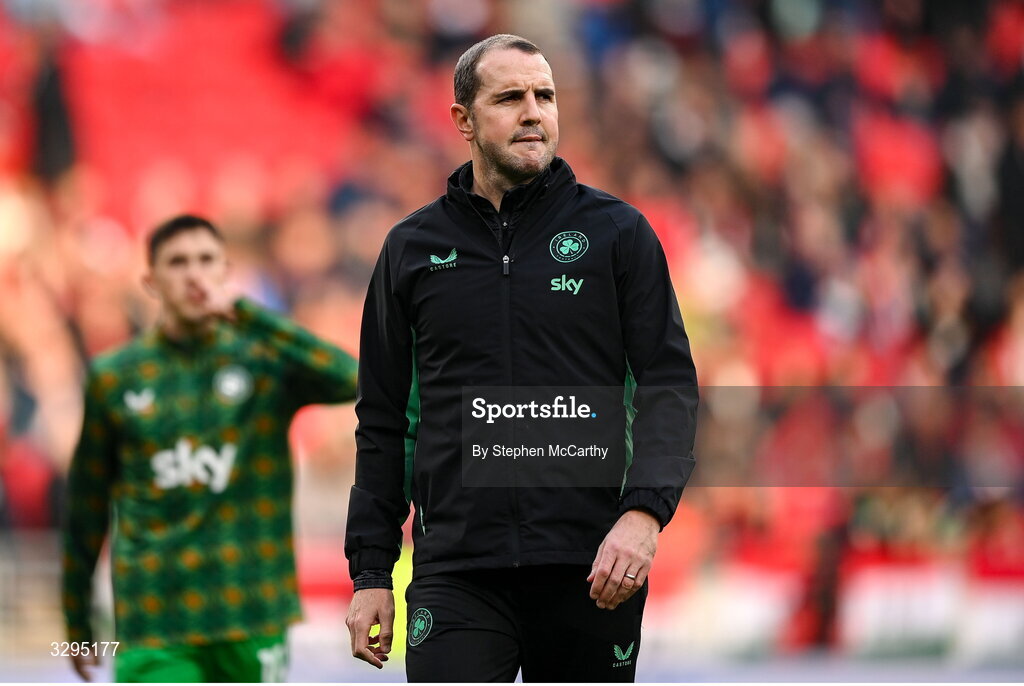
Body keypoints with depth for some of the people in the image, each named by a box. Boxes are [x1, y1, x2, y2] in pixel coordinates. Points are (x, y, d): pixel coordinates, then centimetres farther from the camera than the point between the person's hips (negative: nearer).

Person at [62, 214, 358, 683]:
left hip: (252, 624, 1)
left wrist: (244, 312, -19)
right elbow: (86, 508, 12)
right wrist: (76, 623, 15)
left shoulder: (265, 361, 2)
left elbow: (345, 379, -20)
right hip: (154, 631, -1)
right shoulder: (114, 377, 5)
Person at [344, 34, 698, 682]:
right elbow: (383, 420, 14)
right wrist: (371, 571, 8)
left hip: (590, 567, 0)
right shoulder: (413, 247, 11)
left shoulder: (617, 232, 6)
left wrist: (644, 511, -17)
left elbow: (670, 383, 0)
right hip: (456, 570, 0)